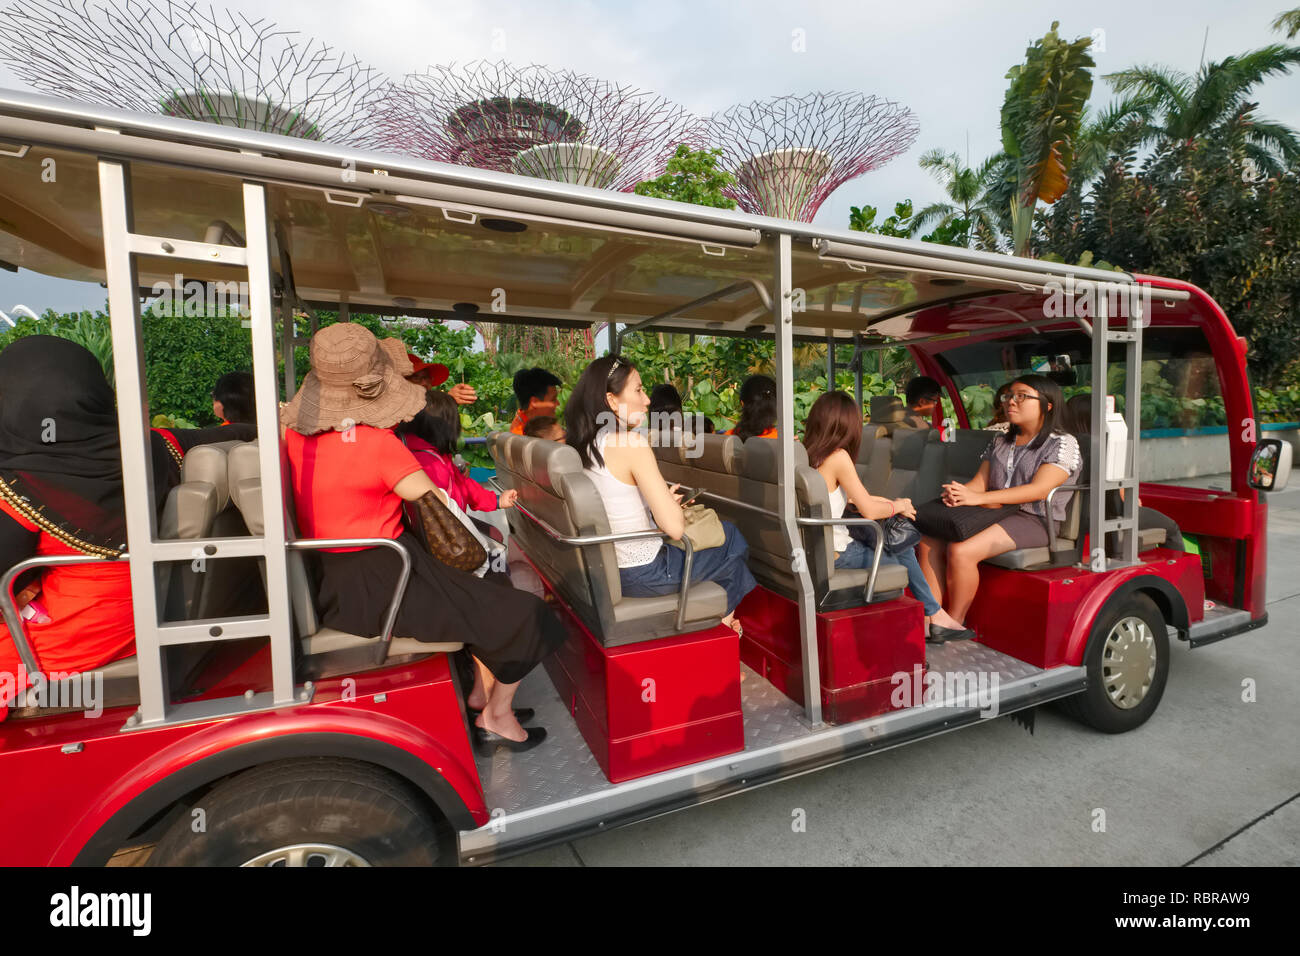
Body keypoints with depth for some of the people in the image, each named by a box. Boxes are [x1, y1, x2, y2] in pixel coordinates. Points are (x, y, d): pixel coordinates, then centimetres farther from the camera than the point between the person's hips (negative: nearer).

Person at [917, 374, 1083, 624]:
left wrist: (977, 498, -27)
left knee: (961, 551, -30)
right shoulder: (999, 443, 19)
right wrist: (957, 493, -16)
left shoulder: (1063, 443, -2)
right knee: (930, 541, -16)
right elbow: (980, 482, 10)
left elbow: (1039, 490, -17)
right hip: (995, 511, 7)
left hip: (1034, 521, -7)